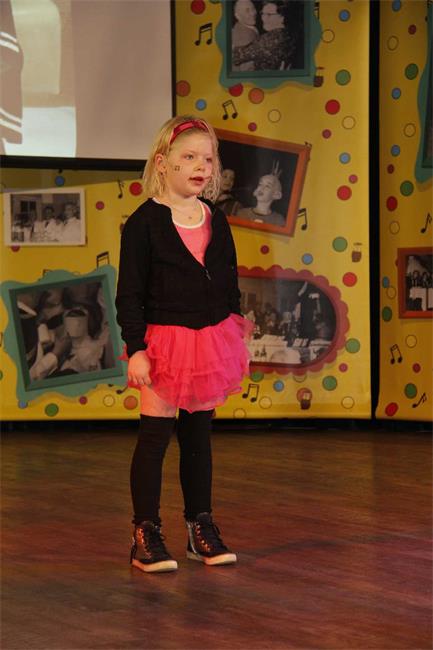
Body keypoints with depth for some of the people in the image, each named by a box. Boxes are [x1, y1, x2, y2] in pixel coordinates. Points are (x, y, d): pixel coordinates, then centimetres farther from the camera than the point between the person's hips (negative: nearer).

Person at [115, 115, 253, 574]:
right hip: (163, 340, -5)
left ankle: (201, 527, 22)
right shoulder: (144, 222, -8)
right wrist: (135, 349, -14)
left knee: (199, 434, 13)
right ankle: (145, 535, 5)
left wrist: (235, 336, 14)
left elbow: (230, 282, 16)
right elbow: (129, 293, -9)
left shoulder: (216, 221, 8)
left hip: (210, 340, 5)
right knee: (155, 435, -2)